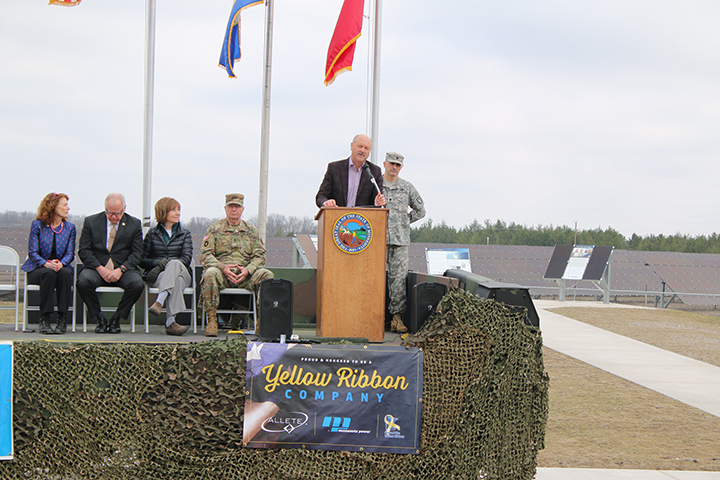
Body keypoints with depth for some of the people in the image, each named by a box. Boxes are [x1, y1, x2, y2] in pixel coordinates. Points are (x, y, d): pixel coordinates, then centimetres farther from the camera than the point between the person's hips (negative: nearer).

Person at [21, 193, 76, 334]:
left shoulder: (70, 228, 10)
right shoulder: (37, 225, 2)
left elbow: (70, 253, 4)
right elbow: (32, 252, -4)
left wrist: (61, 264, -19)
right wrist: (46, 264, -24)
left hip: (61, 268, 2)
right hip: (37, 269, -2)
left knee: (65, 273, -34)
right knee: (49, 273, -36)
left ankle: (62, 320, -32)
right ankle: (44, 320, -34)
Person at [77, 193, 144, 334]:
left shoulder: (134, 224, 6)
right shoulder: (91, 222, 5)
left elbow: (137, 253, 1)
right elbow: (84, 251, 0)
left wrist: (121, 269, -16)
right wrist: (100, 269, -15)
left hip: (124, 270, 0)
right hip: (96, 268, 0)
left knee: (137, 284, -32)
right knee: (83, 281, -33)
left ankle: (116, 319, -10)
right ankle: (100, 319, -12)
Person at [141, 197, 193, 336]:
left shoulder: (185, 234, 18)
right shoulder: (152, 234, 16)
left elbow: (186, 258, 2)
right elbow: (142, 260, 10)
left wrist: (168, 263, -16)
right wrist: (157, 262, -13)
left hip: (182, 272, 1)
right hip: (156, 276, -1)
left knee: (174, 264, -37)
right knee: (177, 280, -37)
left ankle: (159, 302, -50)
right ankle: (170, 322, -50)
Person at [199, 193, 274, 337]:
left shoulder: (251, 231, 18)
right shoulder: (214, 229, 11)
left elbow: (260, 256, 11)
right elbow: (205, 255, 3)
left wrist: (247, 270, -10)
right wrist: (223, 267, -15)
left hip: (246, 274, 2)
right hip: (222, 272, -2)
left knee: (267, 275, -26)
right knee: (210, 273, -37)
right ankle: (212, 321, -31)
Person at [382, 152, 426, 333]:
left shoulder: (407, 187, 11)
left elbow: (420, 210, 20)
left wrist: (405, 221, 11)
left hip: (400, 239, 1)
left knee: (399, 278, -4)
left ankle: (397, 317, -2)